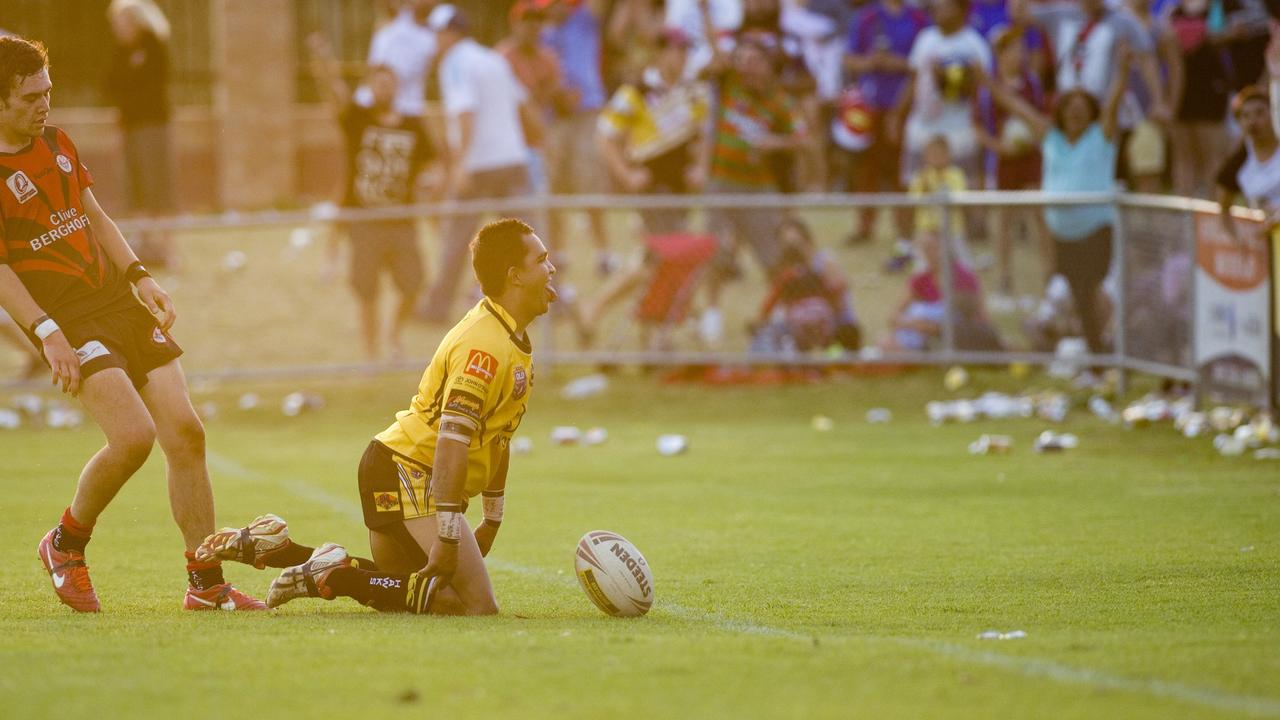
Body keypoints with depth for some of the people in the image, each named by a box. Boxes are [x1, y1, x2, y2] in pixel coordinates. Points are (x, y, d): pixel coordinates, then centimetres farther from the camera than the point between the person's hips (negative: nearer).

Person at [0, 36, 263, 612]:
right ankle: (65, 544, 3)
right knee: (133, 434, -23)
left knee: (184, 431, -3)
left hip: (117, 299, 7)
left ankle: (206, 586, 4)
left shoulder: (56, 143, 14)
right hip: (66, 318, -7)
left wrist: (138, 277, 12)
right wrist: (47, 333, -21)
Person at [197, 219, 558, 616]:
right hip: (408, 474, -10)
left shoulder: (514, 342, 13)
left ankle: (271, 547, 13)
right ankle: (335, 576, -18)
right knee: (478, 606, -18)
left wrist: (492, 520, 24)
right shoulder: (483, 344, -20)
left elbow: (497, 438, 22)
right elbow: (451, 441, -27)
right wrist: (448, 536, -29)